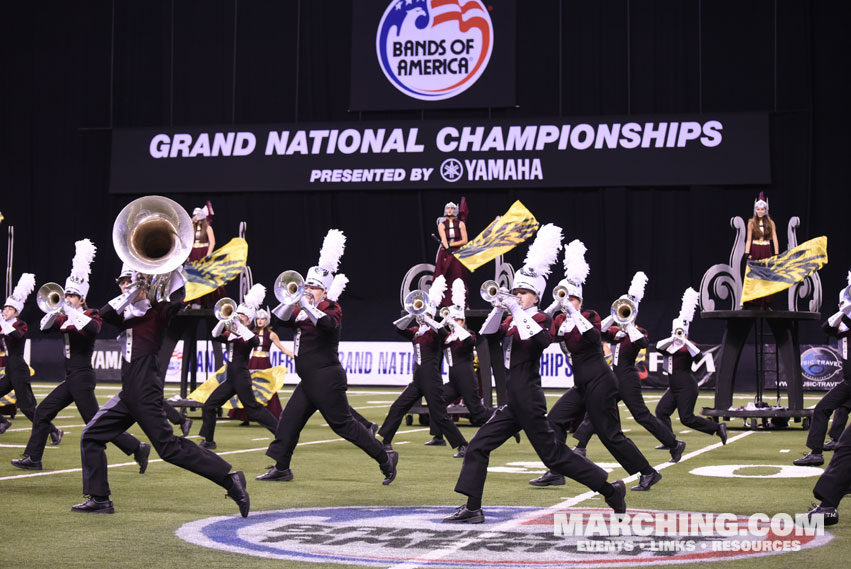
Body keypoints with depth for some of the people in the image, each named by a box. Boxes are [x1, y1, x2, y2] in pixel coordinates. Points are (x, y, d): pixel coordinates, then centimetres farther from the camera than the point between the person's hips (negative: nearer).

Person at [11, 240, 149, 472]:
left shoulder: (90, 316, -8)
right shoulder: (65, 318, 14)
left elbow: (93, 329, -30)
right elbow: (45, 326, 5)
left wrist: (71, 311, -27)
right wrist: (58, 309, -10)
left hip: (82, 379, -8)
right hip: (71, 379, 8)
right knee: (43, 412, 7)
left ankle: (138, 448, -5)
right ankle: (32, 458, 11)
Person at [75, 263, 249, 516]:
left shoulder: (159, 310, -3)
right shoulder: (130, 315, 17)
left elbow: (177, 300, -23)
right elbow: (106, 314, 0)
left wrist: (174, 267, -21)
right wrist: (133, 289, -5)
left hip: (146, 392, -8)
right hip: (130, 393, 8)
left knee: (170, 448, -11)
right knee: (92, 436, 8)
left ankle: (230, 479, -9)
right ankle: (99, 499, 11)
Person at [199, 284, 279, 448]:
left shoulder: (249, 335, -5)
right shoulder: (231, 334, 14)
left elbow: (255, 341, -27)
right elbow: (216, 336, 0)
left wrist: (238, 325, -30)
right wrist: (224, 321, -15)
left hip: (241, 378, -7)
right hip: (230, 378, 7)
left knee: (252, 408, -10)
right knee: (209, 406, 5)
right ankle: (208, 441, 11)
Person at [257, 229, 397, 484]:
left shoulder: (331, 310, -9)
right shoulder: (303, 311, 14)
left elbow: (327, 323, -30)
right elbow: (282, 320, 5)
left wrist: (306, 306, -33)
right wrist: (291, 301, -10)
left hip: (327, 381, -8)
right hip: (310, 381, 8)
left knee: (343, 424, -7)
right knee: (289, 420, 5)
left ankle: (385, 458, 1)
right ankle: (281, 468, 11)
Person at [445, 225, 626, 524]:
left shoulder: (538, 319, -6)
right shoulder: (512, 322, 15)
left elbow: (542, 340, -27)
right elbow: (488, 333, 5)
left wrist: (517, 311, -27)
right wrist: (499, 308, -9)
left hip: (528, 401, -8)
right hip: (514, 401, 8)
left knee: (553, 454, -4)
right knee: (478, 447, 3)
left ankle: (611, 490, 6)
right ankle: (472, 508, 4)